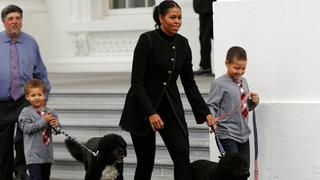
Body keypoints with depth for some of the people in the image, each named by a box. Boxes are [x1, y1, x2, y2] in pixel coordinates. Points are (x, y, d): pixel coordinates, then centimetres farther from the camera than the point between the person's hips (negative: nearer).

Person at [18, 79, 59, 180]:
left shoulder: (49, 112, 7)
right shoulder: (26, 112, -6)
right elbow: (27, 128, -17)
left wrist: (56, 124, -12)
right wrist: (44, 121, -20)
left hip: (47, 153, 6)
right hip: (33, 154, -6)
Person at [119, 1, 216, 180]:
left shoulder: (183, 44, 3)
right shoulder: (147, 40, -14)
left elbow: (189, 83, 8)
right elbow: (137, 81, -17)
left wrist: (205, 113, 2)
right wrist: (150, 113, -24)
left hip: (171, 106, 5)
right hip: (143, 108, -5)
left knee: (182, 156, -10)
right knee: (146, 162, 2)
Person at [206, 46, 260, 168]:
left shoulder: (243, 82, 13)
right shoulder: (219, 83, -10)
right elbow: (211, 105, -12)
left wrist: (254, 102, 2)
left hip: (243, 134, 7)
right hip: (227, 135, -7)